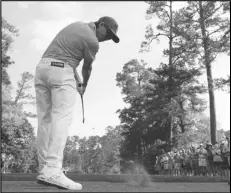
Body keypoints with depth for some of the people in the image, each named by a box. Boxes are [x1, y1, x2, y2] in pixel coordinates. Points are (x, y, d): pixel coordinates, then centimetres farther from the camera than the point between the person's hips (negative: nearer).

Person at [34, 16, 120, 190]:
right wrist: (84, 85, 30)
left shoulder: (77, 25, 23)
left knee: (45, 120, 2)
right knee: (62, 118, -17)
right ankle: (53, 171, -28)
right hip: (61, 71, -9)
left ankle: (44, 170, 1)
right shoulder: (92, 41, -4)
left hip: (42, 68, 9)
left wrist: (77, 79, 23)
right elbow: (87, 68, 11)